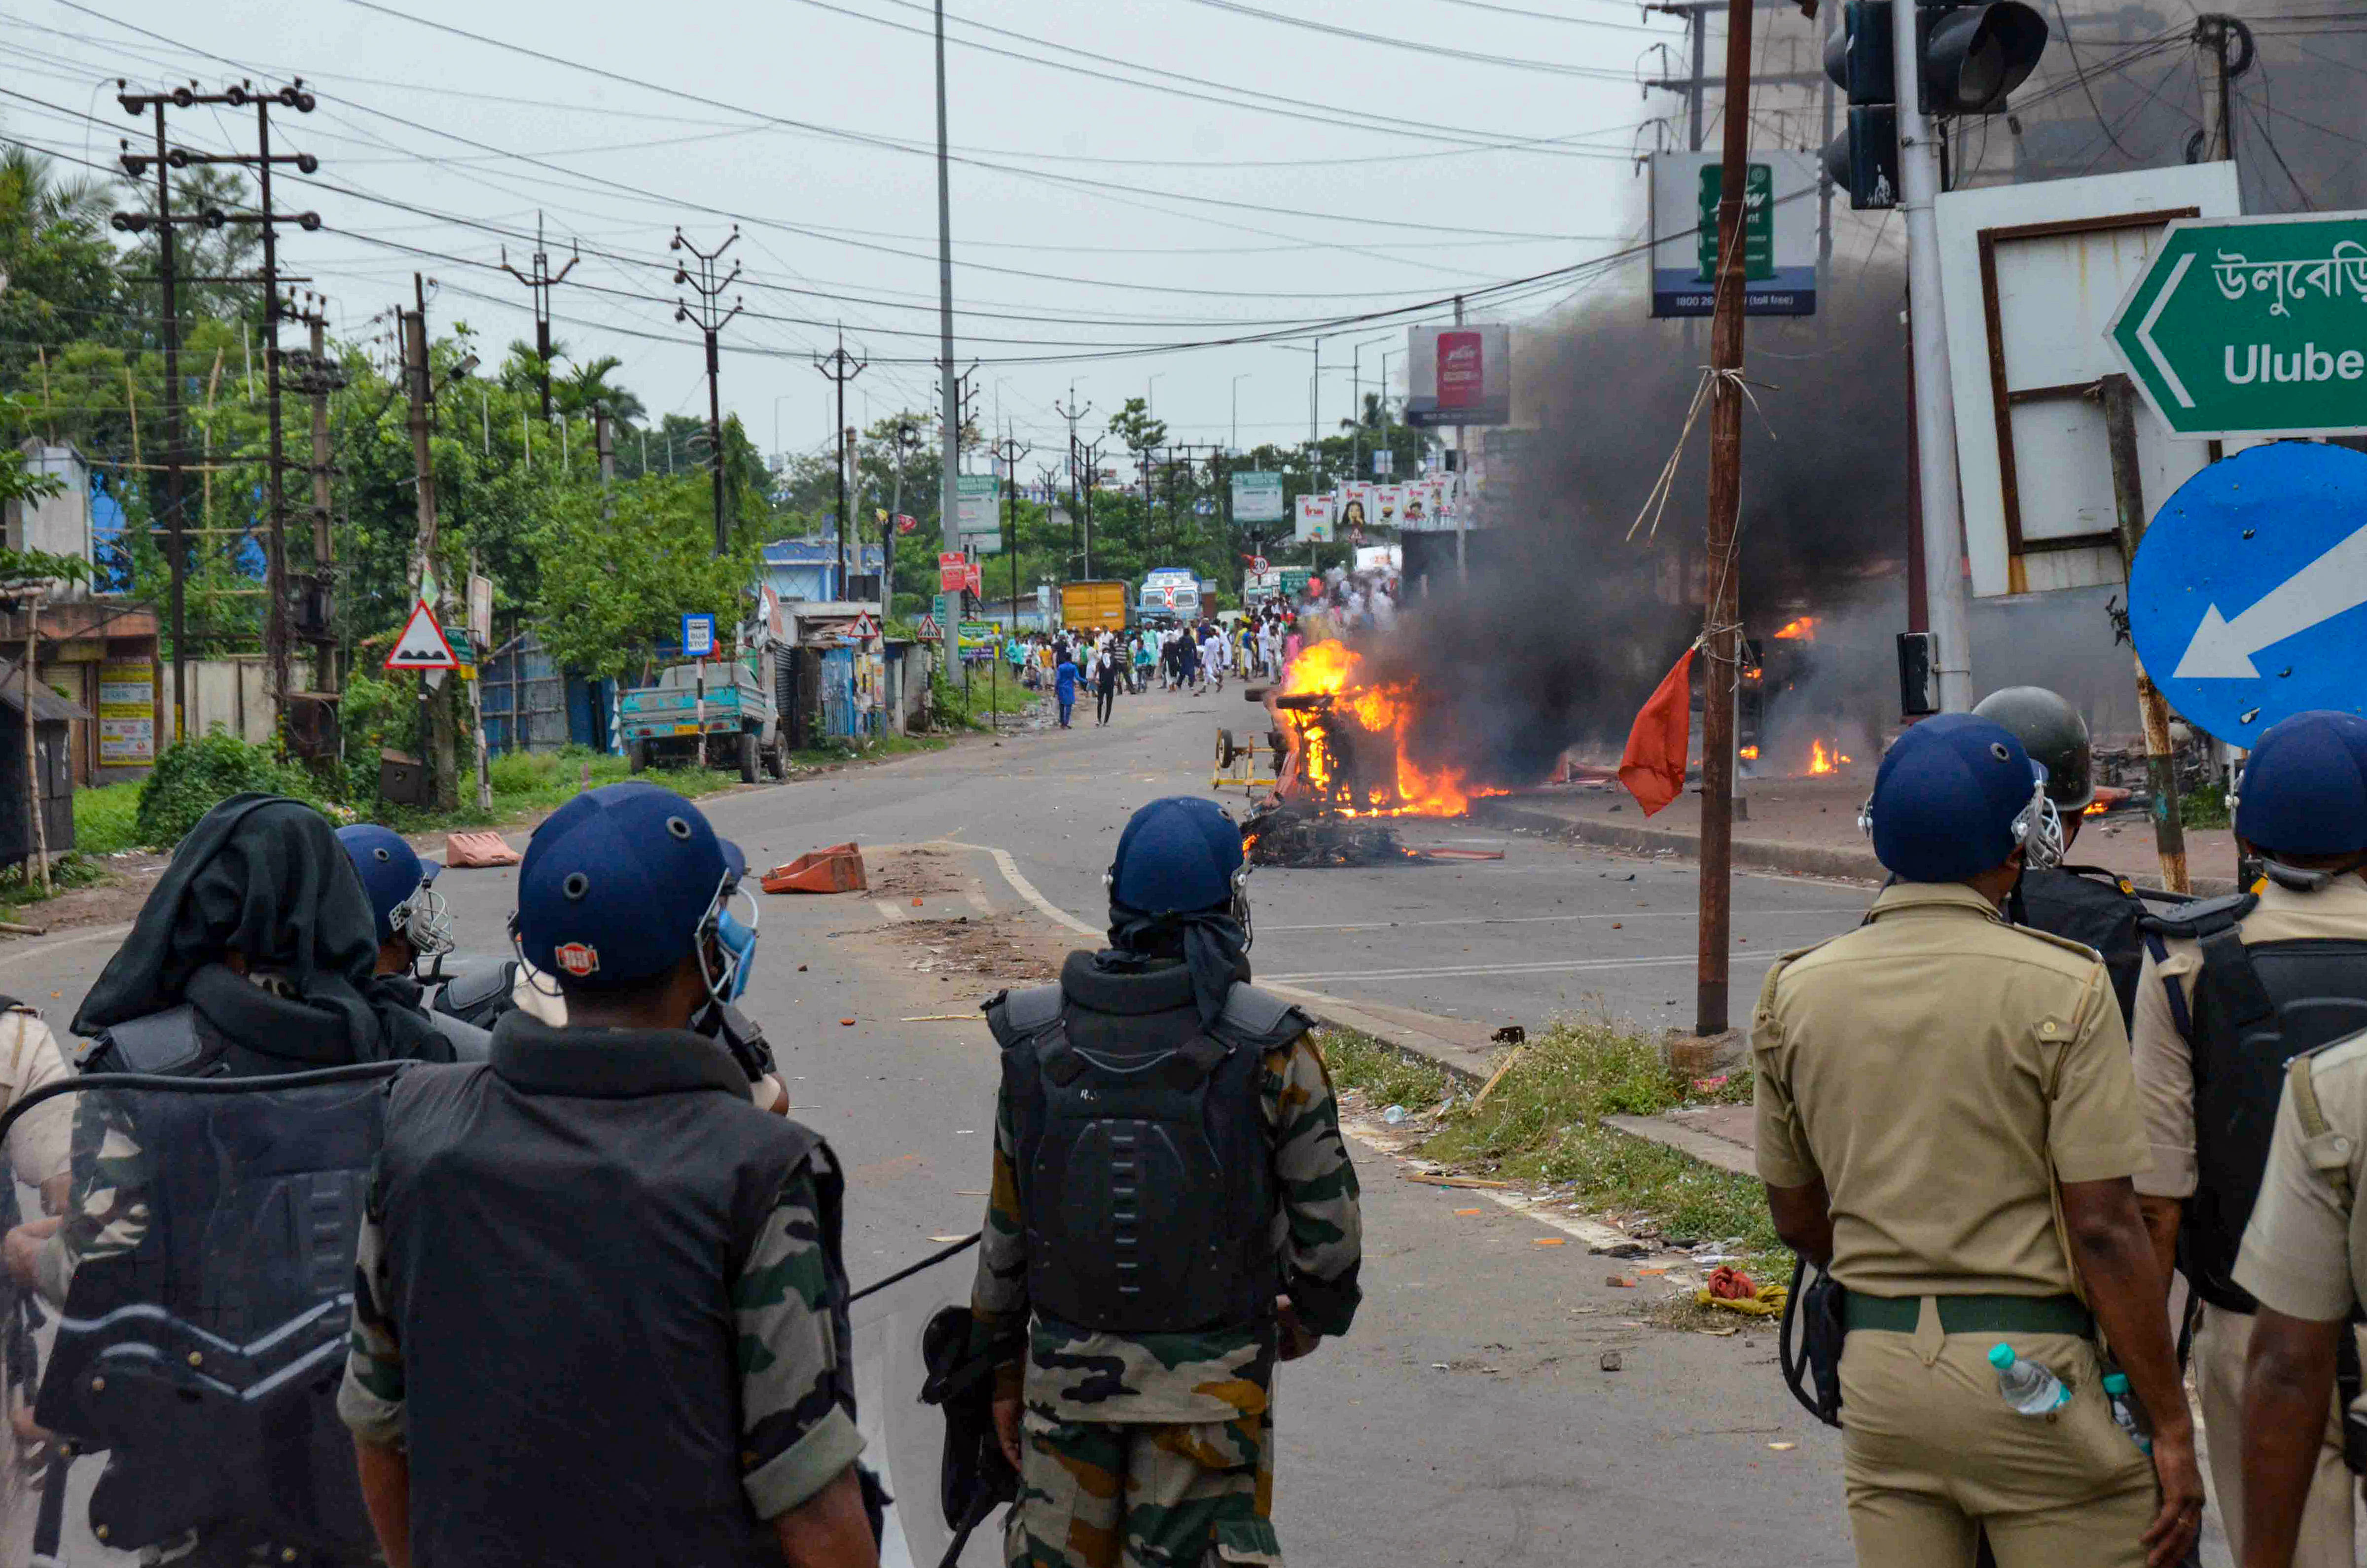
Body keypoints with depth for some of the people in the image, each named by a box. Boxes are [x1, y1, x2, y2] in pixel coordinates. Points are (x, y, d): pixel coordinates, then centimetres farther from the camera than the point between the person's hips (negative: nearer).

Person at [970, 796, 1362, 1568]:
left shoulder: (1038, 1038, -3)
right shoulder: (1270, 1048, -11)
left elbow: (1006, 1228, 3)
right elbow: (1327, 1222, -5)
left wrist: (1004, 1366, 14)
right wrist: (1313, 1313, 16)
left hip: (1067, 1367, 2)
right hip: (1211, 1381, -2)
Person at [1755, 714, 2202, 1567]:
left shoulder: (1794, 993, 4)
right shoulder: (2061, 989, -10)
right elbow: (2104, 1228, -13)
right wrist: (2172, 1427, -7)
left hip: (1876, 1368, 5)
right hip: (2034, 1368, -5)